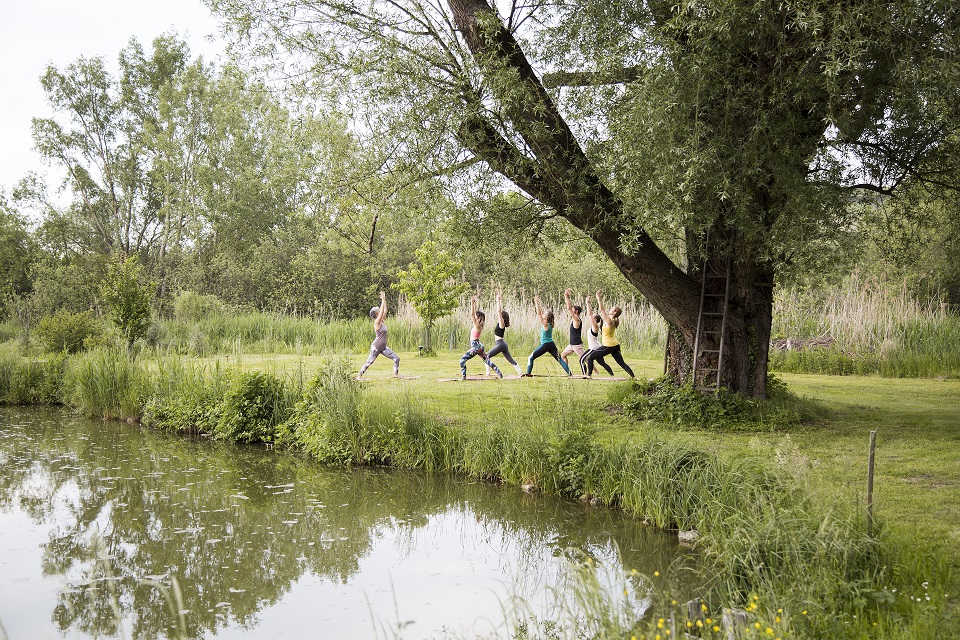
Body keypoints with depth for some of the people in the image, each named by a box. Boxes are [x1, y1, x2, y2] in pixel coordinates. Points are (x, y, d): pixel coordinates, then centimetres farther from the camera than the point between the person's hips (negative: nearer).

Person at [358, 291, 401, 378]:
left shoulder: (382, 321, 8)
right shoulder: (376, 323, -13)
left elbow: (385, 310, 9)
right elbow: (382, 311, -19)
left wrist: (385, 300, 9)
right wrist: (383, 300, -14)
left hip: (383, 347, 8)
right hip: (376, 347, -8)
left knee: (397, 358, 2)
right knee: (369, 362, -5)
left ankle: (396, 374, 10)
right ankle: (359, 376, 5)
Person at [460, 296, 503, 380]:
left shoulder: (477, 325, -14)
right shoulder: (479, 325, 9)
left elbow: (472, 314, -22)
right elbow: (474, 313, 18)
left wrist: (473, 303, -21)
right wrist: (474, 303, 17)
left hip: (476, 346, -10)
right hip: (479, 345, 10)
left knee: (462, 360, -7)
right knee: (487, 361, 12)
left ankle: (463, 376, -11)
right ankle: (500, 374, 10)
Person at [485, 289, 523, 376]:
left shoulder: (501, 323, -11)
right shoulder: (501, 323, 10)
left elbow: (499, 311, -18)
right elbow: (500, 311, 19)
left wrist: (498, 300, -17)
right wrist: (500, 301, 20)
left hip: (500, 344, -10)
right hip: (503, 344, 10)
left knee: (487, 356, -7)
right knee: (511, 360, 9)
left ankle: (488, 373, -13)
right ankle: (520, 372, 7)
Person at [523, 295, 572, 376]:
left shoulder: (545, 324, -12)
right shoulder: (549, 324, 8)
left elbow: (539, 314, -16)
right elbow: (541, 313, 15)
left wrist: (537, 303, -12)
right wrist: (539, 304, 16)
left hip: (545, 345, -8)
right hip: (552, 344, 8)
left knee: (530, 358, 1)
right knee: (559, 360, 6)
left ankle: (528, 373, -4)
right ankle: (569, 373, -1)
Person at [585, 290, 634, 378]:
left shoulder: (610, 322, -17)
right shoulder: (611, 320, 9)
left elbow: (602, 310, -19)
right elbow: (602, 311, 20)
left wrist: (599, 298, -15)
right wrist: (599, 299, 20)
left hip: (608, 346, -9)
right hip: (615, 345, 9)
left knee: (590, 358, 2)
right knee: (622, 363, 7)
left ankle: (589, 375, 3)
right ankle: (633, 377, -1)